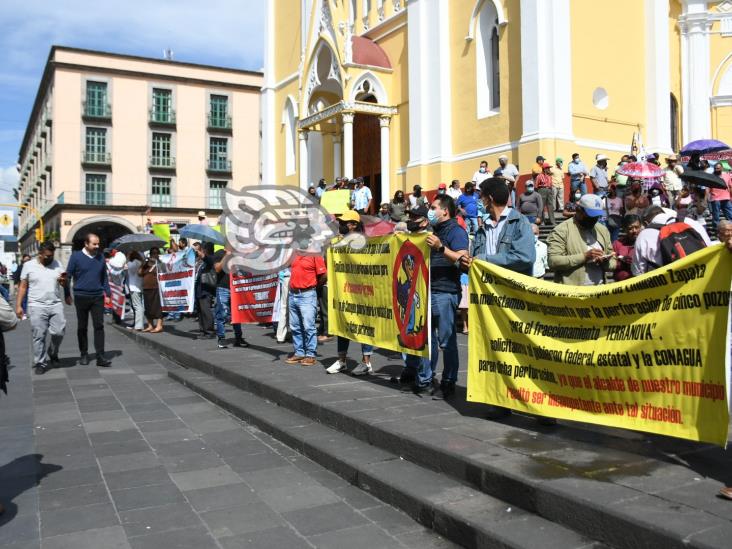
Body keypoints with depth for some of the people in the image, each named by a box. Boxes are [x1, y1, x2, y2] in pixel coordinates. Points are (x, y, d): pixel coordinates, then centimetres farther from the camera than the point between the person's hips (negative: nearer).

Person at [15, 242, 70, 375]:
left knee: (59, 332, -4)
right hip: (37, 307, -2)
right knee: (39, 336, 0)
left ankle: (52, 353, 23)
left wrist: (65, 280, -13)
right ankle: (40, 363, 9)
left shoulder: (57, 264, 7)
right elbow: (23, 286, 5)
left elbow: (64, 285, 11)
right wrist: (18, 305, 0)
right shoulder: (29, 265, 2)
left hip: (56, 305, 2)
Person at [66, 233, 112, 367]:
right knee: (82, 327, 9)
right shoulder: (76, 256, -2)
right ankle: (84, 355, 21)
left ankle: (100, 357, -6)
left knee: (99, 326, -5)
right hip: (81, 297, -2)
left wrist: (108, 291, 9)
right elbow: (68, 275, 0)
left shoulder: (100, 258, 8)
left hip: (98, 297, 2)